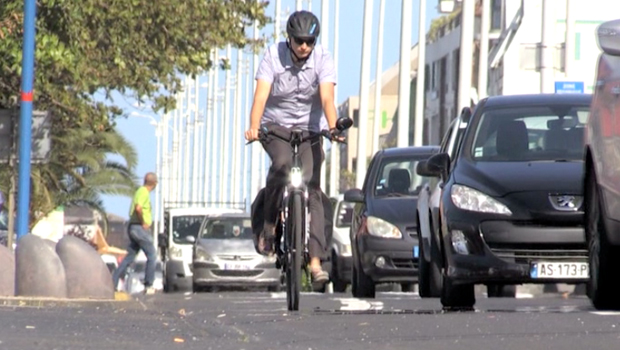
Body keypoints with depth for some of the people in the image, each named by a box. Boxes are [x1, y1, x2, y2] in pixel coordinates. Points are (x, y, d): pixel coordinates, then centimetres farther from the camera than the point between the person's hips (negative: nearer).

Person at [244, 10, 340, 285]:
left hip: (309, 129, 1)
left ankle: (315, 259, -15)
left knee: (312, 187, -13)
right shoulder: (273, 56, -13)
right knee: (282, 162, -33)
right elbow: (261, 95, -24)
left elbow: (327, 98, -23)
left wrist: (332, 128, -41)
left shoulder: (322, 59, -11)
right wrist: (253, 128, -40)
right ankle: (268, 226, -16)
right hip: (275, 127, -1)